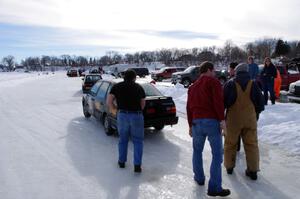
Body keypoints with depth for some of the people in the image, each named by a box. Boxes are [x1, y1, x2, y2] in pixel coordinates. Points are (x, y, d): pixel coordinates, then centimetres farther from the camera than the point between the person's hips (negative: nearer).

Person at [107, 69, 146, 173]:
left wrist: (115, 109, 11)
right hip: (137, 116, -1)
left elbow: (109, 101, -4)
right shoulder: (139, 87, 6)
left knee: (123, 139, 20)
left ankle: (122, 161, 30)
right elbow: (143, 104, 7)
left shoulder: (117, 87, 5)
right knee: (138, 141, 11)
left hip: (122, 115, 1)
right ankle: (137, 165, 5)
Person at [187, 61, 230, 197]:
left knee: (197, 151, 22)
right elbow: (218, 101, -16)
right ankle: (214, 187, -2)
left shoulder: (192, 87, 20)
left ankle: (199, 177, 32)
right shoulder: (213, 82, 0)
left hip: (197, 121, 6)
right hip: (212, 121, -6)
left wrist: (190, 125, 26)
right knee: (217, 154, -2)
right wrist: (222, 119, -15)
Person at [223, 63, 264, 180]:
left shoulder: (230, 84, -6)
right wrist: (256, 114, 20)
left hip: (233, 119, -1)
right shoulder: (254, 84, 0)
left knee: (230, 143, 12)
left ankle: (229, 167, 23)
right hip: (250, 119, 2)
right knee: (251, 144, 9)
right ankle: (253, 170, 12)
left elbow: (223, 102, -4)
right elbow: (260, 102, 6)